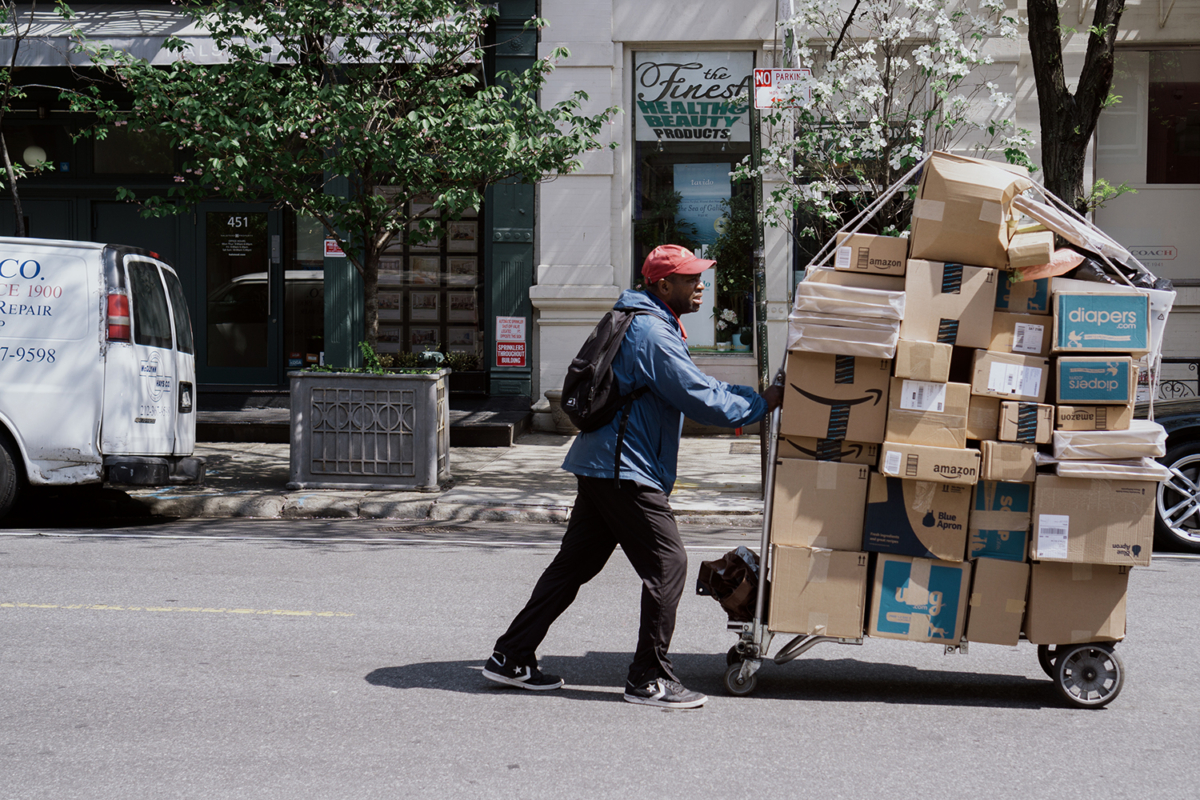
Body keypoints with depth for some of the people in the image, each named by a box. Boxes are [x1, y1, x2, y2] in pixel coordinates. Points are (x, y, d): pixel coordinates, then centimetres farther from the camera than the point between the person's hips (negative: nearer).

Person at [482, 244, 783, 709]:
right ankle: (649, 679, 0)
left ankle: (511, 659, 19)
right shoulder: (653, 334, -16)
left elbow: (695, 386, 25)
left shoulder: (653, 326, 19)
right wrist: (761, 404, -6)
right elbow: (700, 399, -17)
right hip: (626, 470, -11)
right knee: (667, 564, -6)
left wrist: (748, 396, 16)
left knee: (574, 564, 14)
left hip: (601, 467, 11)